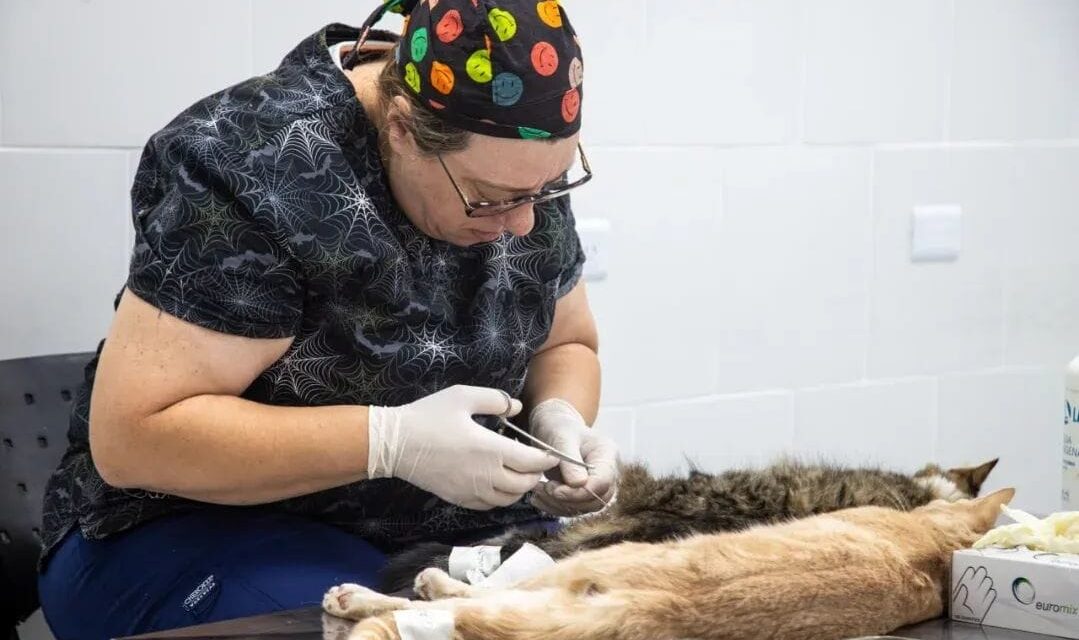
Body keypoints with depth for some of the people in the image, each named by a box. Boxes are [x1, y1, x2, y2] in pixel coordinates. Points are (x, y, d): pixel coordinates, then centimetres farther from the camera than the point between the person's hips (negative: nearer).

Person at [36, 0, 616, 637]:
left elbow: (566, 345, 8)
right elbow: (132, 436, -25)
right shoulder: (261, 169, -24)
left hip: (444, 527, 5)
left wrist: (560, 419, -14)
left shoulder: (522, 165, -5)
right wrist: (392, 440, -31)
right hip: (204, 527, -4)